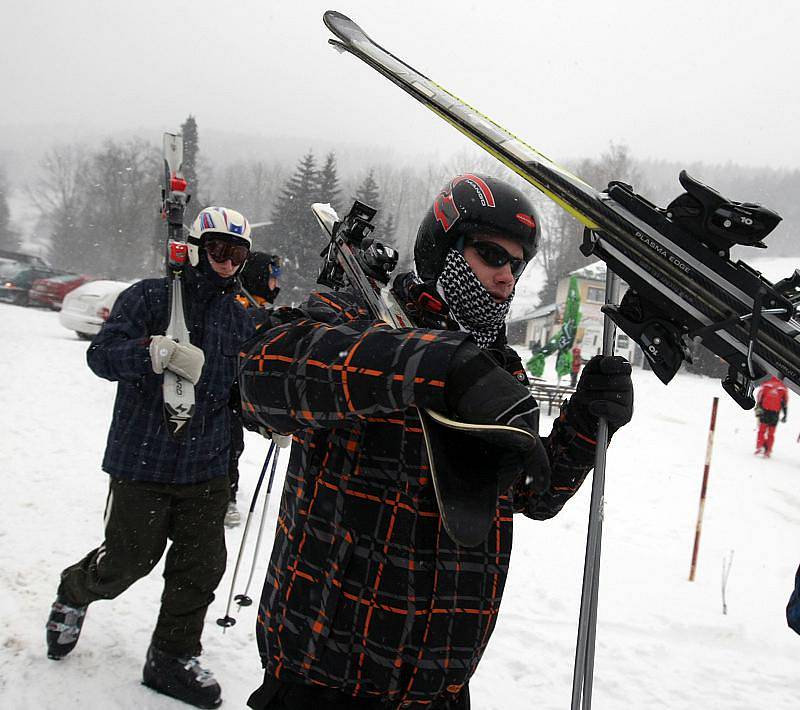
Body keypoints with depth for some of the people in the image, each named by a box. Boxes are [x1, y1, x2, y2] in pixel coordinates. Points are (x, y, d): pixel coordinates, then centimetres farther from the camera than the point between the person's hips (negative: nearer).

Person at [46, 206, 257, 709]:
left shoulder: (241, 320, 10)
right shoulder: (149, 297, -6)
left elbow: (246, 390, 19)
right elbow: (103, 354, -19)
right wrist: (156, 352, -37)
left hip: (207, 470, 5)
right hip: (143, 460, -4)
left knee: (202, 565, 6)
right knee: (129, 560, 7)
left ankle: (172, 658, 26)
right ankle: (74, 594, 41)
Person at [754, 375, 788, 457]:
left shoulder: (765, 385, 8)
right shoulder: (783, 388, 10)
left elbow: (759, 398, 2)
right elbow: (785, 403, 8)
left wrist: (758, 409, 3)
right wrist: (785, 415, 10)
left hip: (765, 410, -1)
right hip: (775, 413, 1)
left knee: (762, 430, 4)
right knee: (771, 433, 7)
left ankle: (759, 447, -13)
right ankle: (768, 451, 3)